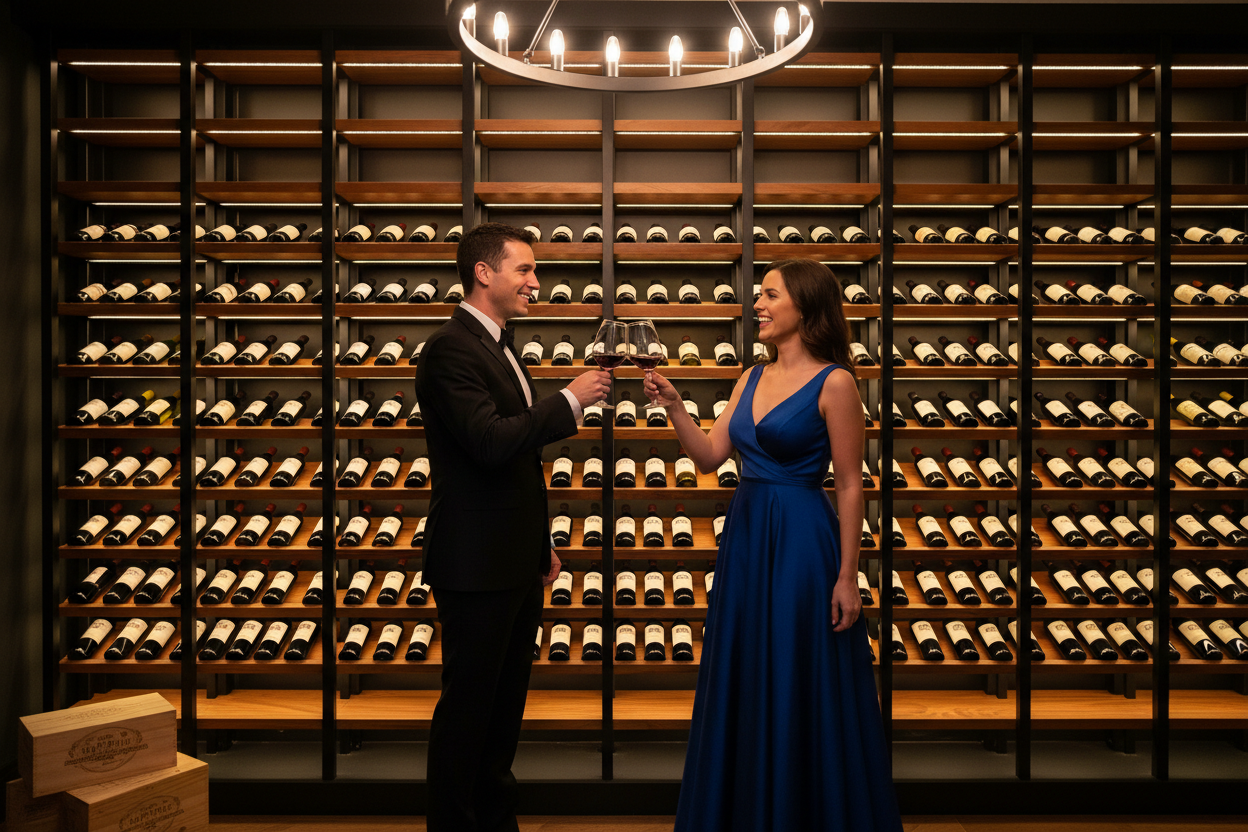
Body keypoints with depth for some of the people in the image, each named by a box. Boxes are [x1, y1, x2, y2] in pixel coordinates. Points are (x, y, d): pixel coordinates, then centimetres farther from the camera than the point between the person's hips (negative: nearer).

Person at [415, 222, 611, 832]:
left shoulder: (499, 347, 15)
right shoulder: (449, 349, -15)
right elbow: (492, 442, -28)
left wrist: (542, 544, 21)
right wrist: (570, 400, -19)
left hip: (517, 564, 10)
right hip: (476, 564, -9)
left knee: (505, 702, 19)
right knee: (467, 707, 5)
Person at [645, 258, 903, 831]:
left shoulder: (833, 382, -10)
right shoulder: (753, 377, 10)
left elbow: (850, 485, -11)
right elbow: (709, 456, 7)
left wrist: (847, 576, -12)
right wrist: (673, 405, -6)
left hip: (802, 543, -7)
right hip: (745, 537, 7)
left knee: (802, 692, 5)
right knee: (742, 686, 16)